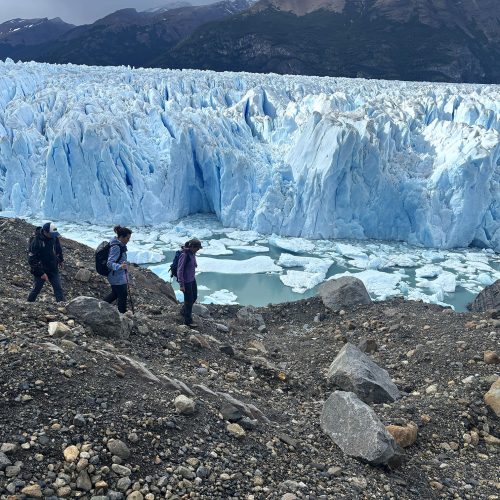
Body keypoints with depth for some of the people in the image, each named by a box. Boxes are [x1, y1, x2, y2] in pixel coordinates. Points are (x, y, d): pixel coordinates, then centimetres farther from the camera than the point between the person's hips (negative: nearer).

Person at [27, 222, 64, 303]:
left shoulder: (54, 238, -5)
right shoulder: (36, 241, -23)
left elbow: (59, 249, 17)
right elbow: (32, 260, -20)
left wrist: (60, 260, 30)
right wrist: (41, 273, -21)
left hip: (53, 269, 5)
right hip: (40, 270, -4)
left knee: (58, 288, -1)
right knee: (36, 289, 8)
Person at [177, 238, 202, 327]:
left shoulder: (192, 253, -1)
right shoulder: (184, 255, -28)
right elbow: (179, 270, -25)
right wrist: (181, 285, -22)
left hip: (192, 279, 9)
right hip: (185, 281, -9)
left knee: (194, 297, 20)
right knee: (189, 300, 3)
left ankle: (183, 311, 44)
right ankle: (188, 321, 20)